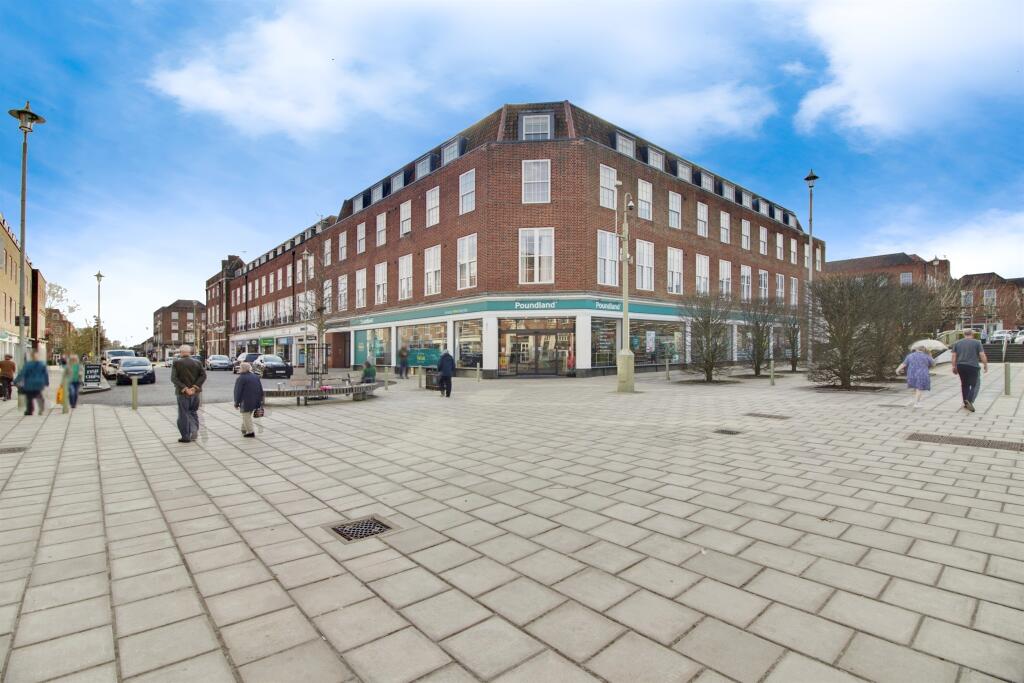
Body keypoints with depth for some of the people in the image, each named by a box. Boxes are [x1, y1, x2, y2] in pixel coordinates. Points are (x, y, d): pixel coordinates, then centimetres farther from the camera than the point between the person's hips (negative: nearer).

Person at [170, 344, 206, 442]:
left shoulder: (177, 363, -6)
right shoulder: (197, 362, 2)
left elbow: (174, 378, -14)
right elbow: (203, 375, -7)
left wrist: (184, 389, -15)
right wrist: (194, 387, -9)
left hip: (182, 393, -3)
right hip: (195, 393, 3)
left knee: (183, 414, 5)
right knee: (194, 412, 18)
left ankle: (186, 437, 9)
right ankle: (195, 431, 4)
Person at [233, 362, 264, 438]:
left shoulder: (241, 378, -12)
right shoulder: (255, 377, 9)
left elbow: (238, 392, -12)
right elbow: (261, 390, 11)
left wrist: (236, 403, -5)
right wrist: (260, 400, 17)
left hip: (246, 401, -7)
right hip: (255, 401, 7)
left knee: (246, 416, 1)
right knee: (248, 415, 21)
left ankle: (250, 432, -2)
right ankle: (244, 430, 30)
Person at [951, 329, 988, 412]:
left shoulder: (957, 343, 9)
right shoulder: (977, 342, 0)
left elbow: (954, 356, 6)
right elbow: (982, 355, -5)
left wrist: (954, 367, 10)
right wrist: (985, 365, 4)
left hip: (961, 366, 3)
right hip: (973, 366, -3)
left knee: (964, 385, 12)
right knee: (974, 385, 1)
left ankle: (965, 403, 15)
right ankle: (969, 400, -18)